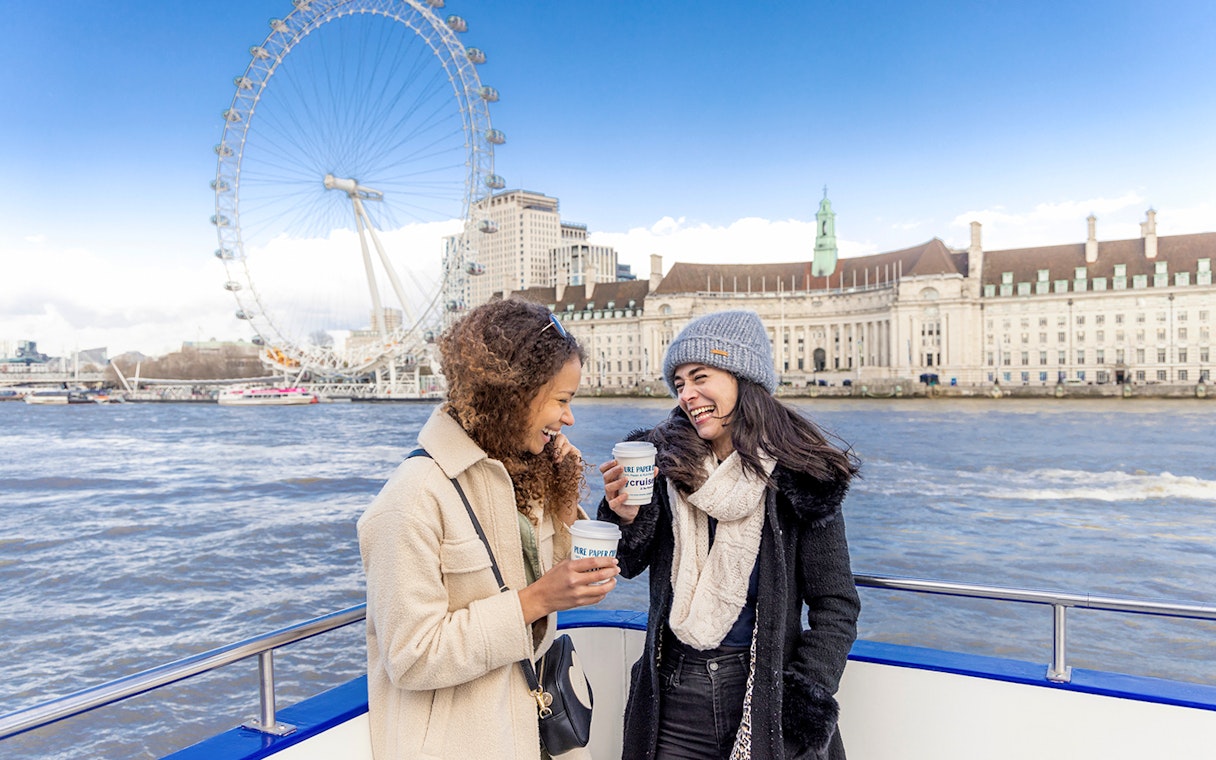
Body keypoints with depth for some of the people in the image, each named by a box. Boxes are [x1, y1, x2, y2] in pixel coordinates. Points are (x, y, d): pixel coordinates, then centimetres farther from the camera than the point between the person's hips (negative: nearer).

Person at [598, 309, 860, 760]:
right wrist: (624, 519, -19)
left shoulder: (801, 477, -10)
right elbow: (627, 566, 1)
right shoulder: (663, 461, -4)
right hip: (673, 694, 2)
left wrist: (806, 701, -11)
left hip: (765, 690, -2)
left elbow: (836, 605, -5)